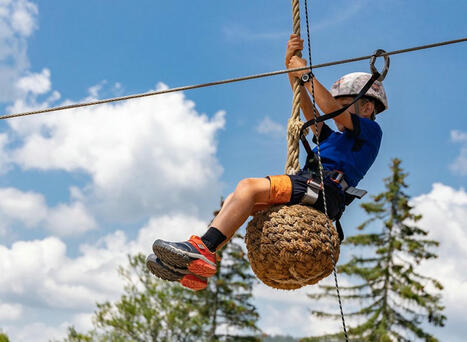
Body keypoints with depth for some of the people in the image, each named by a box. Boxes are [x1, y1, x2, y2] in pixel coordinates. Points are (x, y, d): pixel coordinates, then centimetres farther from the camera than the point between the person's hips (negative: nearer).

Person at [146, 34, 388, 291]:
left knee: (249, 186, -26)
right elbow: (308, 109, 32)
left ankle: (202, 250, -36)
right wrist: (291, 64, 25)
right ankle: (196, 270, -14)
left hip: (321, 189, -9)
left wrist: (305, 73, 4)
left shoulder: (371, 131, 13)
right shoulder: (335, 138, 36)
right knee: (235, 200, -3)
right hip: (307, 192, 9)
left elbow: (332, 110, -3)